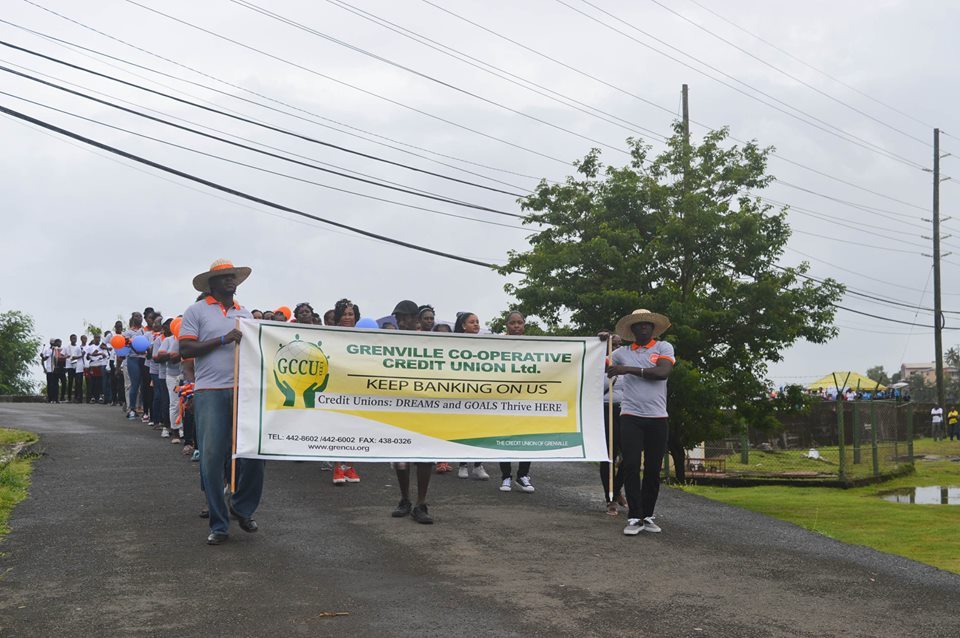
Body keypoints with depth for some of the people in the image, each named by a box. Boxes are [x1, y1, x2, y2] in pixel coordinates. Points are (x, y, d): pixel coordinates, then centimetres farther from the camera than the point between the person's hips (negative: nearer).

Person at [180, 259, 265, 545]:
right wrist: (224, 340, -12)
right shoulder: (197, 311, 4)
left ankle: (242, 507, 22)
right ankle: (219, 525, 8)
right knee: (212, 458, -2)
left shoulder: (245, 313, 17)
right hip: (210, 392, -4)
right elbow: (185, 349, -5)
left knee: (254, 452, -1)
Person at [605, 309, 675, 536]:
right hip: (630, 416, 0)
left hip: (657, 417, 0)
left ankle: (648, 516, 15)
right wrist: (601, 344, 5)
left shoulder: (664, 347, 5)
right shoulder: (622, 353, 10)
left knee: (653, 469, 5)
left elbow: (663, 372, -11)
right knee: (631, 466, -7)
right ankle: (634, 517, -2)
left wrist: (629, 369, -12)